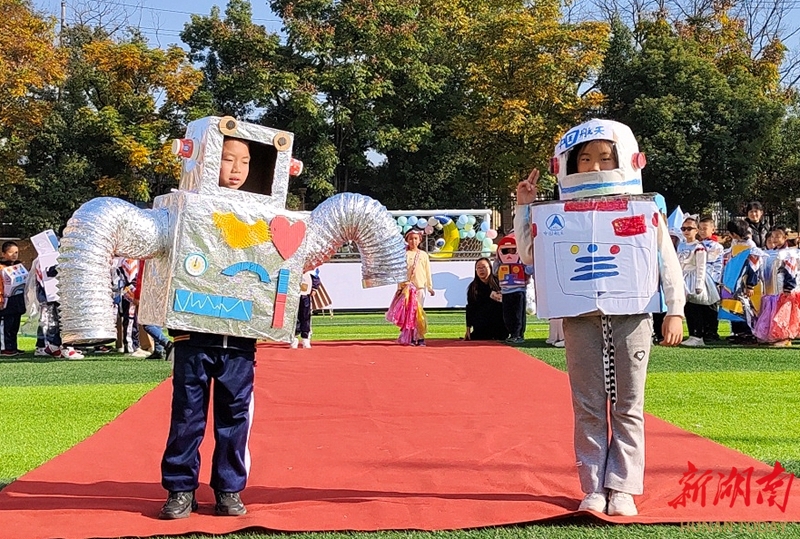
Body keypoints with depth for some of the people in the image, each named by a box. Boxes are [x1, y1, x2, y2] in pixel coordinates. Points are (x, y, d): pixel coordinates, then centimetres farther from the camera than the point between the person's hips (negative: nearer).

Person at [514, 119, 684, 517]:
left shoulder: (645, 210, 3)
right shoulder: (561, 214, 6)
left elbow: (668, 263, 4)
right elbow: (529, 254, 7)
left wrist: (674, 311, -3)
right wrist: (524, 208, 1)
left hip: (631, 317, -1)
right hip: (582, 319, 1)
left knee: (627, 407, 4)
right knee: (589, 408, 5)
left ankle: (622, 488, 12)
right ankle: (594, 489, 12)